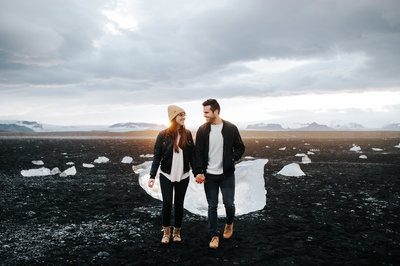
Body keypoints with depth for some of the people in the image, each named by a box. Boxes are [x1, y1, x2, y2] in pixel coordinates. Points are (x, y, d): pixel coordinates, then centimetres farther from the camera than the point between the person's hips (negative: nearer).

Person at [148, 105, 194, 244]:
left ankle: (177, 232, 25)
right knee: (167, 204, -3)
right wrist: (152, 176, -10)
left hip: (183, 176, 2)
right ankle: (166, 232, 18)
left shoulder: (187, 134, 1)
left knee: (179, 204, 8)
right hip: (166, 176, -2)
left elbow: (192, 155, 7)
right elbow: (157, 156, -4)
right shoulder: (163, 135, -6)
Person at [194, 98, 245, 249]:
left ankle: (229, 223, 35)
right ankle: (214, 235, 20)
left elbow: (240, 148, 6)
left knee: (229, 203, 3)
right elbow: (198, 153, 1)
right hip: (209, 175, 1)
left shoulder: (231, 128, -3)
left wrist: (231, 159, -12)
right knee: (212, 206, 7)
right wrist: (198, 172, -9)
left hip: (227, 174, -1)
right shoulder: (202, 130, 0)